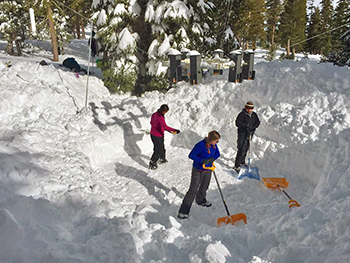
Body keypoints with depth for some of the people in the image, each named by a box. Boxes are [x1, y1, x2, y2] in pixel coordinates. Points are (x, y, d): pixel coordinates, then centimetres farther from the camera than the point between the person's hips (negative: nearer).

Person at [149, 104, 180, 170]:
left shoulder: (154, 114, -1)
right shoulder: (160, 117, -28)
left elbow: (151, 122, 15)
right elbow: (165, 126, -40)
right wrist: (174, 130, -44)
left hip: (152, 134, 9)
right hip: (158, 136, -9)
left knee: (161, 147, 26)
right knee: (158, 150, 7)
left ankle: (162, 159, 44)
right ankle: (152, 164, 15)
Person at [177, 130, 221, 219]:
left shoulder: (214, 145, -7)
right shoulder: (200, 145, -27)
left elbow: (217, 154, 7)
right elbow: (191, 155, -22)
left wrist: (211, 159, -14)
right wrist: (202, 161, -30)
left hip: (208, 169, 7)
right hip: (198, 170, -7)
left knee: (204, 187, 25)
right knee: (193, 190, -8)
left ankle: (201, 200, 55)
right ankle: (183, 211, -1)